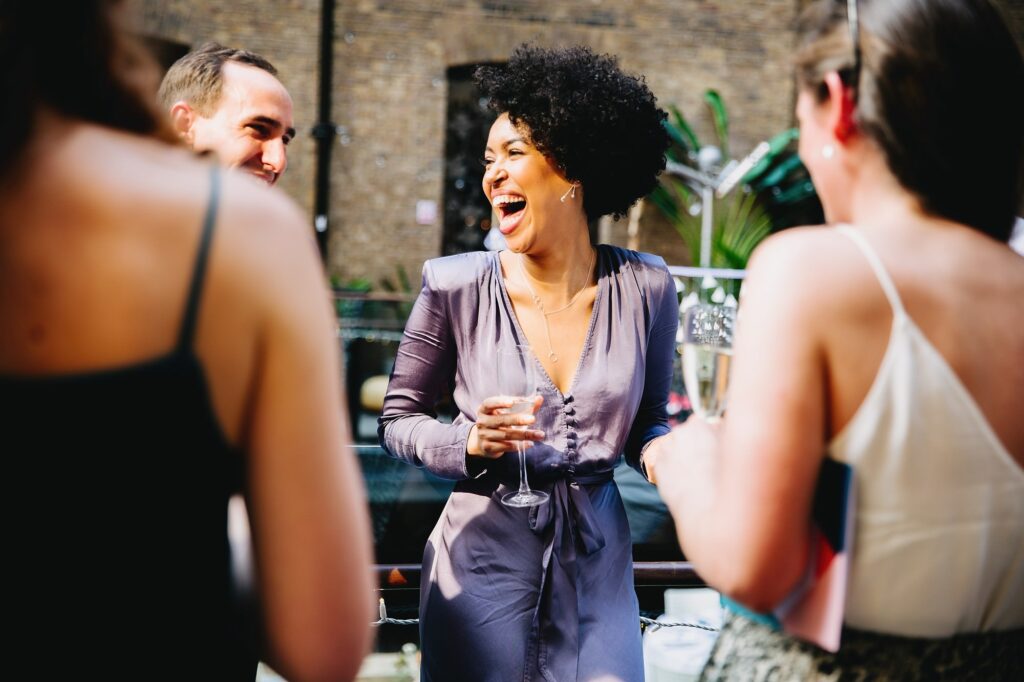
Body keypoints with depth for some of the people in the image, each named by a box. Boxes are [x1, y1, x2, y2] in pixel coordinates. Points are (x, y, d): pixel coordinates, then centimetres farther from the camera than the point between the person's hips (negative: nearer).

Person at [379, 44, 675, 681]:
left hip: (598, 562, 2)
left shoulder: (643, 288, -5)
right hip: (483, 556, -1)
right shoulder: (458, 286, -9)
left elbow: (648, 419, 9)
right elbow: (398, 418, 2)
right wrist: (471, 444, -16)